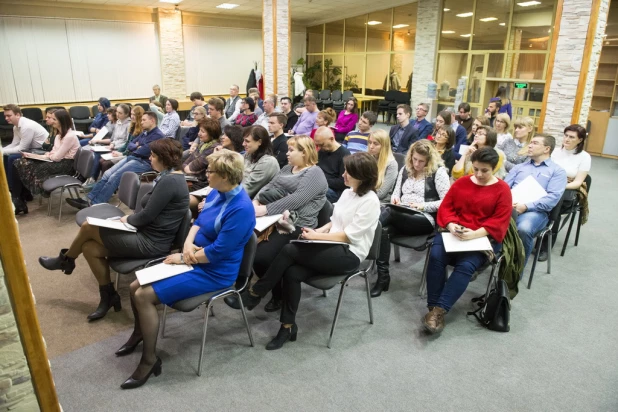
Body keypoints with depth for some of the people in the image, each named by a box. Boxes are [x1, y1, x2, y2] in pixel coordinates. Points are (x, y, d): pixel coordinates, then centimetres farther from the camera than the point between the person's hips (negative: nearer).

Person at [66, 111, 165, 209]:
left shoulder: (158, 135, -8)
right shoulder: (145, 133, 23)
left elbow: (144, 151, -18)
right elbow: (130, 145, 21)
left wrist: (132, 150, 3)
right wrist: (136, 147, -3)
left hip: (143, 162, -9)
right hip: (130, 157, 9)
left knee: (114, 177, -21)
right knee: (107, 174, -6)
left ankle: (94, 205, -19)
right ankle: (89, 199, -6)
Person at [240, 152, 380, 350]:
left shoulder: (370, 201, -13)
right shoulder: (347, 192, 12)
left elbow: (349, 235, -16)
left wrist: (317, 236, -15)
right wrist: (317, 231, -1)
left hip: (349, 255, -7)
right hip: (333, 248, 7)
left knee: (289, 250, -23)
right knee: (292, 272, -20)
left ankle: (255, 293, -6)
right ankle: (288, 326, -7)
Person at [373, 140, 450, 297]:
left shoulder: (438, 172, -1)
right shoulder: (405, 169, 17)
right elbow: (396, 192, 20)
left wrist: (423, 206, -18)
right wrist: (395, 197, -4)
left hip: (425, 220, -5)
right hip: (400, 217, 5)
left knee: (387, 211, -33)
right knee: (384, 229, -32)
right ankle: (383, 276, -28)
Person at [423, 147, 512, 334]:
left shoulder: (502, 189, 2)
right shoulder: (461, 182, 12)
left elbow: (500, 221, -7)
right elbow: (446, 207, 9)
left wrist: (474, 234, -22)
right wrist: (451, 225, -13)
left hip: (484, 238, -3)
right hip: (455, 233, 3)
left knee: (466, 265, -31)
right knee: (436, 256, -27)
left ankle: (439, 310, -31)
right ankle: (432, 307, -22)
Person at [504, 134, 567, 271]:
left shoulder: (557, 171, 12)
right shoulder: (519, 167, 28)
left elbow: (553, 198, -3)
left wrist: (526, 206, -16)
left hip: (535, 211, -3)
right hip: (510, 206, 3)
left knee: (524, 229, -38)